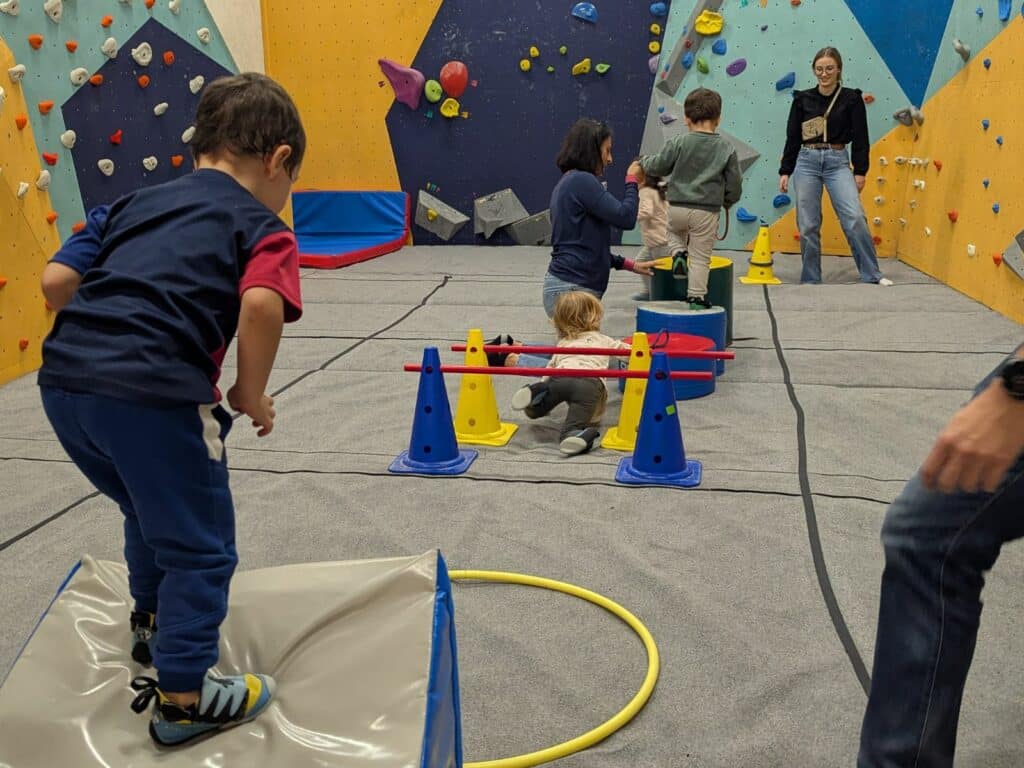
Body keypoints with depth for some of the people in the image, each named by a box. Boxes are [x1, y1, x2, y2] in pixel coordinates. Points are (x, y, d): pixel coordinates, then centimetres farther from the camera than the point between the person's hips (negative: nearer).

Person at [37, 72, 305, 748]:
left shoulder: (137, 203, 22)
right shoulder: (262, 228, 4)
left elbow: (56, 281, 13)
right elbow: (261, 306, -17)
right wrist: (251, 394, -4)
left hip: (64, 377, 8)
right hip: (152, 394, -7)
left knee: (153, 510, 32)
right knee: (200, 544, 13)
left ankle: (154, 625, 52)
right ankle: (183, 695, 24)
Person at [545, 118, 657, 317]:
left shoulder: (566, 183, 18)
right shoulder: (582, 181, -12)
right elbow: (625, 217, -15)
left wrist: (630, 265, 22)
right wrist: (632, 181, 2)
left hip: (567, 286, 10)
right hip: (572, 290, -10)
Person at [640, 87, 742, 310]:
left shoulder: (678, 143, -5)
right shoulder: (726, 149, -1)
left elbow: (658, 166, 1)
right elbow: (735, 185, 3)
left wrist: (644, 161, 23)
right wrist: (727, 202, 22)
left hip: (677, 207, 0)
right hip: (707, 211, 0)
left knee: (674, 231, 33)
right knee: (701, 257, 9)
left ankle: (679, 253, 7)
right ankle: (696, 297, 9)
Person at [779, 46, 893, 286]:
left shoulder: (851, 98, 2)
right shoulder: (802, 99, 5)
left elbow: (860, 138, 3)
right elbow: (792, 138, 8)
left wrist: (860, 171, -2)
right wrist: (785, 171, 5)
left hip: (838, 162, -1)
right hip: (806, 161, 1)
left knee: (855, 218, -14)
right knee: (808, 225, 2)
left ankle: (872, 274, -3)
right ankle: (810, 279, 13)